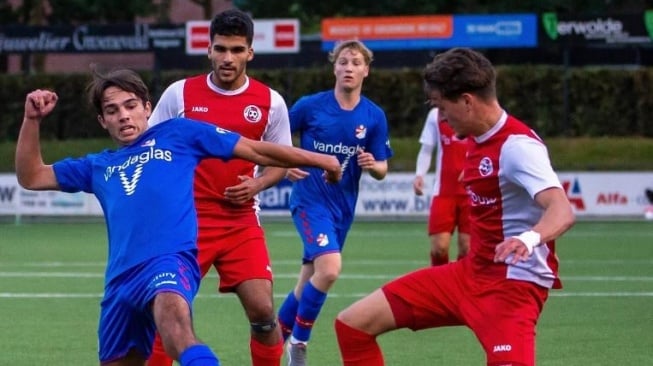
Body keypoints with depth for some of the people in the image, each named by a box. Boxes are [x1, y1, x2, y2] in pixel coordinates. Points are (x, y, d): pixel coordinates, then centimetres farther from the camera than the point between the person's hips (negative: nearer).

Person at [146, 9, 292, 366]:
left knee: (262, 310, -7)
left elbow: (281, 159, 11)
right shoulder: (179, 94, -1)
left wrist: (258, 183, -9)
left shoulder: (270, 102, 1)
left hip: (242, 222, 1)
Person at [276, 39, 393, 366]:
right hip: (310, 200, -4)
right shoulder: (310, 106, -8)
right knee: (330, 268, -23)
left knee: (309, 280, 13)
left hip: (343, 206, 4)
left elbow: (382, 170, 5)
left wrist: (372, 165, -18)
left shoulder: (374, 116, -1)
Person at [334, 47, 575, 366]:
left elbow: (562, 211, -35)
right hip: (470, 272, 9)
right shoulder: (478, 140, 6)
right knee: (353, 324, 5)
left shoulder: (517, 146, -21)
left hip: (514, 285, -9)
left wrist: (529, 239, -53)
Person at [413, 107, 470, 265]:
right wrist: (419, 174, -8)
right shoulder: (436, 115, 6)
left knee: (467, 247, -4)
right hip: (443, 191, 1)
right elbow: (426, 150, 9)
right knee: (439, 247, -8)